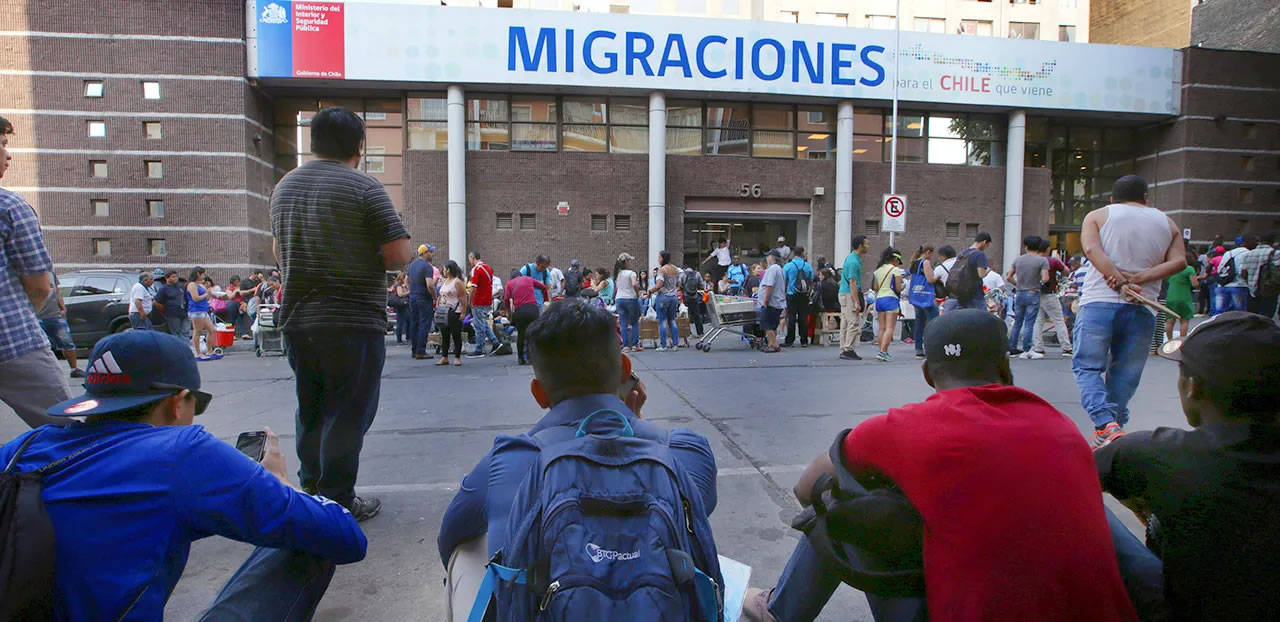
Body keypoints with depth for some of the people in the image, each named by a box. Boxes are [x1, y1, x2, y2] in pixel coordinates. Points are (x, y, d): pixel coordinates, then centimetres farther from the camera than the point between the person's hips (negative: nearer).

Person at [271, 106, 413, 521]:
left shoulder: (284, 186, 12)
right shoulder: (363, 187, -11)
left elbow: (279, 253, 21)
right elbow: (400, 256, -14)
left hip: (296, 319, 7)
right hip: (353, 321, -7)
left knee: (310, 410, 18)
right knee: (348, 413, 2)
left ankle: (310, 491, 28)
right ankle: (337, 502, 8)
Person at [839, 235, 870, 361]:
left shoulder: (852, 258, 15)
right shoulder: (854, 262, -17)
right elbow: (852, 283, -21)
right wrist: (857, 302, -22)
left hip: (845, 294, 10)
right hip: (849, 295, -10)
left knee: (845, 324, 10)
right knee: (854, 323, -8)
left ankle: (844, 351, 13)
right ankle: (848, 350, -6)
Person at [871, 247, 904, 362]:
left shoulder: (878, 270, 12)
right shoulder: (895, 270, -6)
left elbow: (875, 288, 11)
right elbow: (898, 288, -9)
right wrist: (902, 285, 12)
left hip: (879, 299, 6)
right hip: (891, 299, -6)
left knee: (881, 328, 8)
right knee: (890, 328, -8)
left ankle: (883, 352, 9)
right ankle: (882, 352, -18)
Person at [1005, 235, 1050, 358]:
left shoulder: (1018, 259, 6)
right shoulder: (1042, 260, -6)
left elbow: (1008, 277, 6)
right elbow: (1045, 279, -16)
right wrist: (1040, 282, 6)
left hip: (1019, 294, 4)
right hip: (1033, 294, -4)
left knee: (1017, 323, 13)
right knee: (1029, 324, -2)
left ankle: (1012, 348, 16)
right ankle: (1026, 350, -1)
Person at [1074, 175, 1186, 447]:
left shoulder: (1098, 216, 8)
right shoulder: (1167, 223, 16)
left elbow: (1092, 249, -11)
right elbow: (1179, 261, 1)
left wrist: (1121, 281, -15)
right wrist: (1138, 278, -6)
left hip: (1099, 302, -3)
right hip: (1142, 309, 3)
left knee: (1087, 366, 2)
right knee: (1125, 374, 12)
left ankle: (1107, 425, -16)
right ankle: (1115, 425, 15)